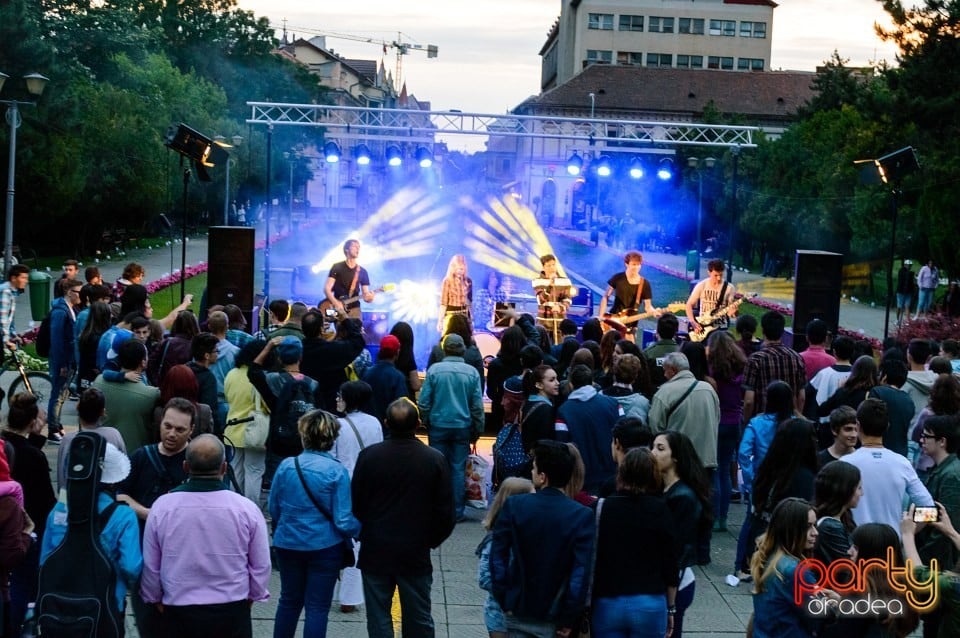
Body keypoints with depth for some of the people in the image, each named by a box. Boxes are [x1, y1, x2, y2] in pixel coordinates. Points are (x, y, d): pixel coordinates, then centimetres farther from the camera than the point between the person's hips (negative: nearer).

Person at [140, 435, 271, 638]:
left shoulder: (162, 507, -10)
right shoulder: (246, 509, -12)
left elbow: (151, 565, 1)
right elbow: (261, 566, -3)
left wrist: (155, 598, 19)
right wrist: (251, 596, 16)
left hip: (179, 612, 1)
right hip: (232, 612, -1)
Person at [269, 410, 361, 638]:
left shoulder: (286, 466, -8)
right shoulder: (337, 471, -16)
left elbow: (273, 509, 4)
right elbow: (343, 522, -17)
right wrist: (362, 529, 4)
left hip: (288, 544, 3)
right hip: (324, 548, -3)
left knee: (289, 600, 21)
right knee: (317, 606, 8)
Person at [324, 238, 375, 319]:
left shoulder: (362, 271, 11)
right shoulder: (337, 267, 2)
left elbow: (365, 294, 9)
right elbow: (327, 288, -4)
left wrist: (369, 298, -15)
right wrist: (335, 303, -18)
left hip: (354, 309, 3)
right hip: (339, 309, -3)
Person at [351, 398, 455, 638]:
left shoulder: (368, 456, -11)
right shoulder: (435, 459, -10)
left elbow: (355, 503, -4)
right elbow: (445, 511, -5)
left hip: (375, 552, 0)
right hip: (416, 554, 0)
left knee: (379, 618, 9)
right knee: (418, 618, 12)